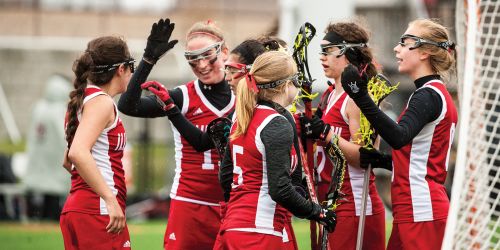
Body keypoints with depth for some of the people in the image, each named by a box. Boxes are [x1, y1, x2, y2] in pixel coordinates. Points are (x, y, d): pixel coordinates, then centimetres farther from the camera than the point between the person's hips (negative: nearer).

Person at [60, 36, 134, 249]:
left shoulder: (82, 100, 18)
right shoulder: (101, 101, -9)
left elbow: (69, 161, 28)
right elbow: (78, 153, -25)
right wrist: (110, 199, -25)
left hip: (76, 207, 9)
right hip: (99, 209, -9)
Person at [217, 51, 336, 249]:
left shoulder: (242, 119, 12)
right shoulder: (278, 125, -13)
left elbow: (226, 177, 18)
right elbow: (280, 189, -19)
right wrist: (317, 212, -7)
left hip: (233, 226, 8)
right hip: (258, 234, -8)